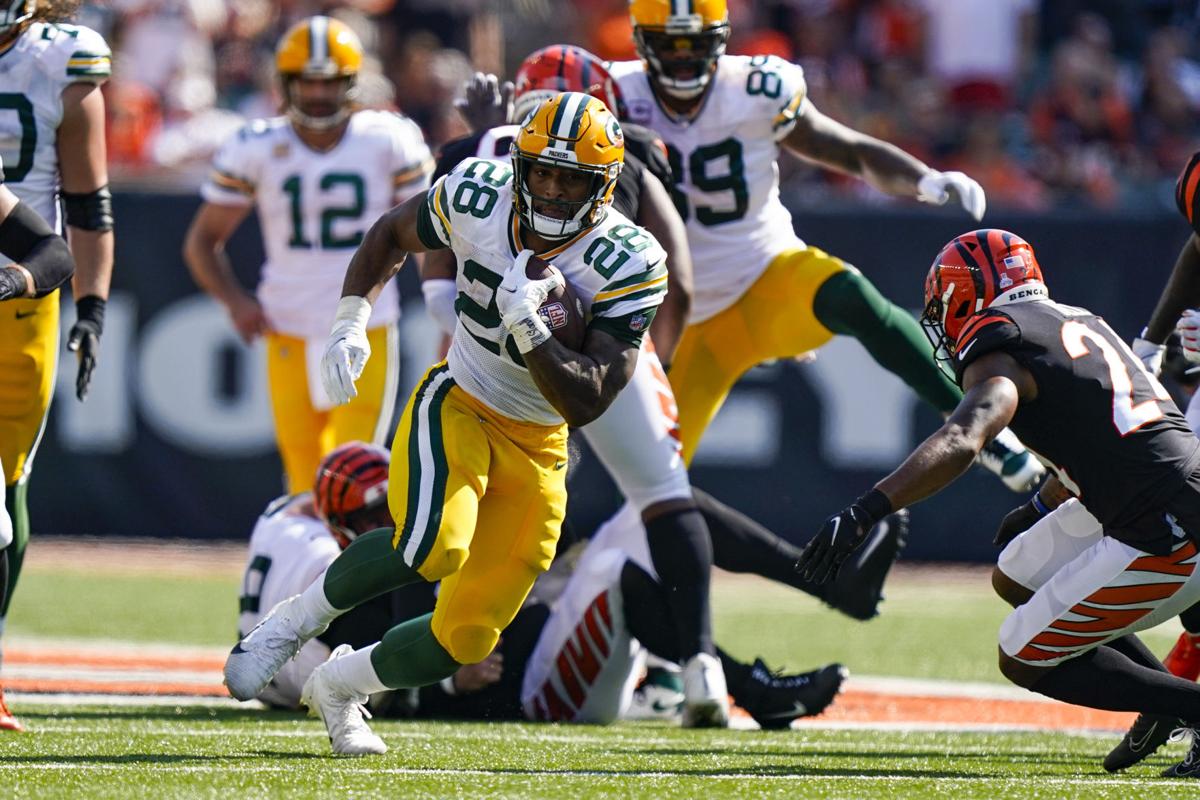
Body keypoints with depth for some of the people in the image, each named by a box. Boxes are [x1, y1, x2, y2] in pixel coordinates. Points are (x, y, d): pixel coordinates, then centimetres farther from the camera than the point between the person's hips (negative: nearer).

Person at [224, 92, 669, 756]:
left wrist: (526, 325, -35)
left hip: (535, 449, 1)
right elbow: (392, 234, 9)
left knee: (465, 639, -2)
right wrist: (350, 322, -2)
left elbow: (585, 403, -24)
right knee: (435, 548, -33)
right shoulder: (476, 197, -14)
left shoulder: (629, 264, -20)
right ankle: (293, 622, -10)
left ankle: (339, 685, 27)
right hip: (456, 407, -1)